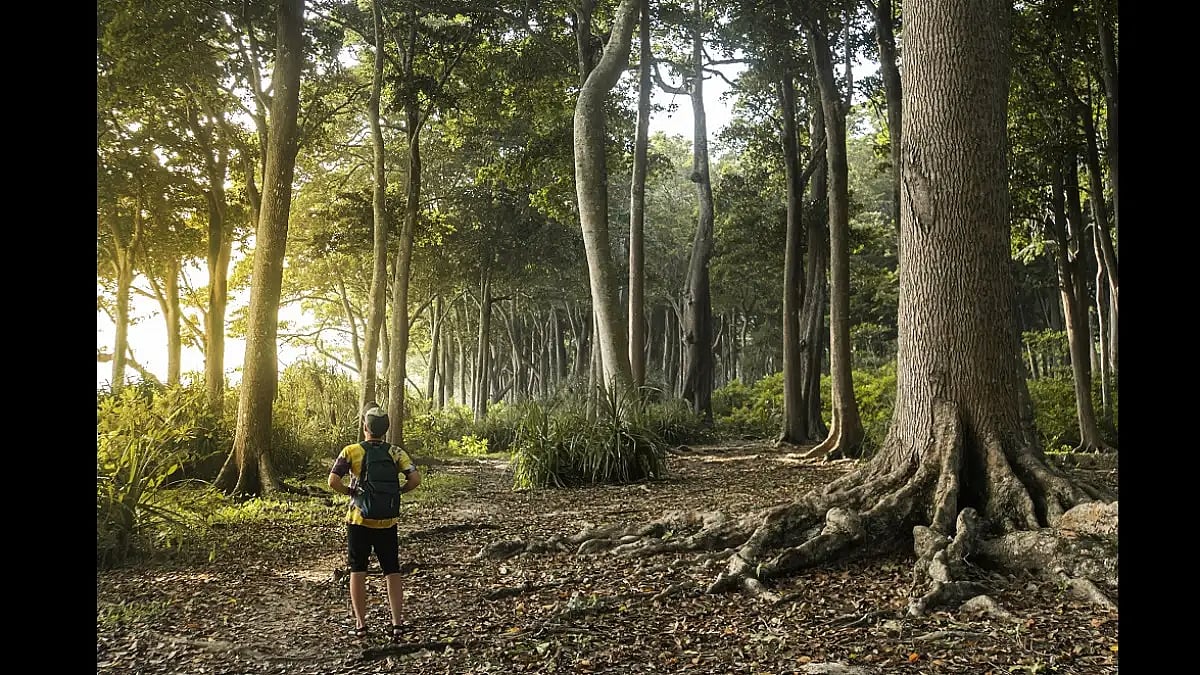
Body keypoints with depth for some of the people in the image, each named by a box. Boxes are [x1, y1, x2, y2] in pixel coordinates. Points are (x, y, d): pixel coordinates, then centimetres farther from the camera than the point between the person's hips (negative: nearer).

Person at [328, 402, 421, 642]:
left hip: (359, 520, -1)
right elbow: (415, 479, -12)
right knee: (393, 573, 9)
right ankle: (397, 624, 6)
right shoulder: (396, 452, -3)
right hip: (387, 522, 1)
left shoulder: (351, 451, -8)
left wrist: (350, 492, -1)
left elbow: (333, 481, -18)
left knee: (357, 571, 11)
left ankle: (360, 625, 14)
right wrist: (397, 491, 3)